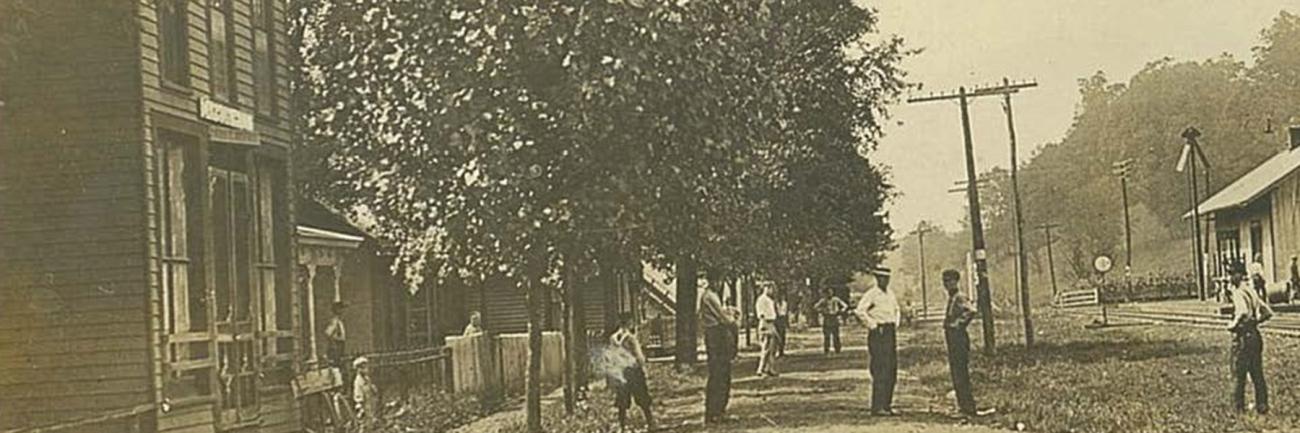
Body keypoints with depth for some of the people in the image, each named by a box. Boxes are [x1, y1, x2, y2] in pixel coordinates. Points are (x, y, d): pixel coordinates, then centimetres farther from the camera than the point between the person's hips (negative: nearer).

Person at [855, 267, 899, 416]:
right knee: (880, 371, -11)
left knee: (892, 371, 8)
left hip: (891, 332, 8)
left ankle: (887, 405, 15)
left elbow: (896, 310, 31)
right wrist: (872, 324, -15)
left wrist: (896, 324, 17)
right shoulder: (872, 294, -9)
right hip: (878, 333, -8)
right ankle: (877, 407, -9)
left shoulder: (890, 294, 15)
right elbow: (860, 311, -18)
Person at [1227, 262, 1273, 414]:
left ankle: (1238, 408, 3)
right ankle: (1262, 406, 16)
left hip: (1243, 336, -8)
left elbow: (1244, 312, -32)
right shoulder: (1251, 292, 12)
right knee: (1257, 373, 12)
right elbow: (1268, 312, 14)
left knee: (1238, 374, 0)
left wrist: (1234, 324, -17)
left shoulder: (1238, 293, -14)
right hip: (1255, 335, 8)